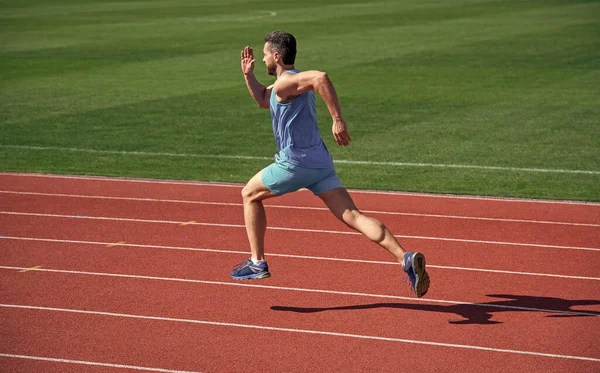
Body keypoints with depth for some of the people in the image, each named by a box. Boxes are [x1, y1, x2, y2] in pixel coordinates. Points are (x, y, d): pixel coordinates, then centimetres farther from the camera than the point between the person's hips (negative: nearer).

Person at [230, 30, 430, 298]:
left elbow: (320, 77, -30)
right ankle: (405, 258, -22)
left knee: (249, 195, 16)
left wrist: (337, 119, -31)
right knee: (352, 216, -5)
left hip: (295, 162, -8)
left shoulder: (285, 82, -10)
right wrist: (248, 75, 24)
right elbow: (263, 100, 38)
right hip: (320, 162, 8)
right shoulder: (294, 82, 20)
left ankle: (257, 263, 16)